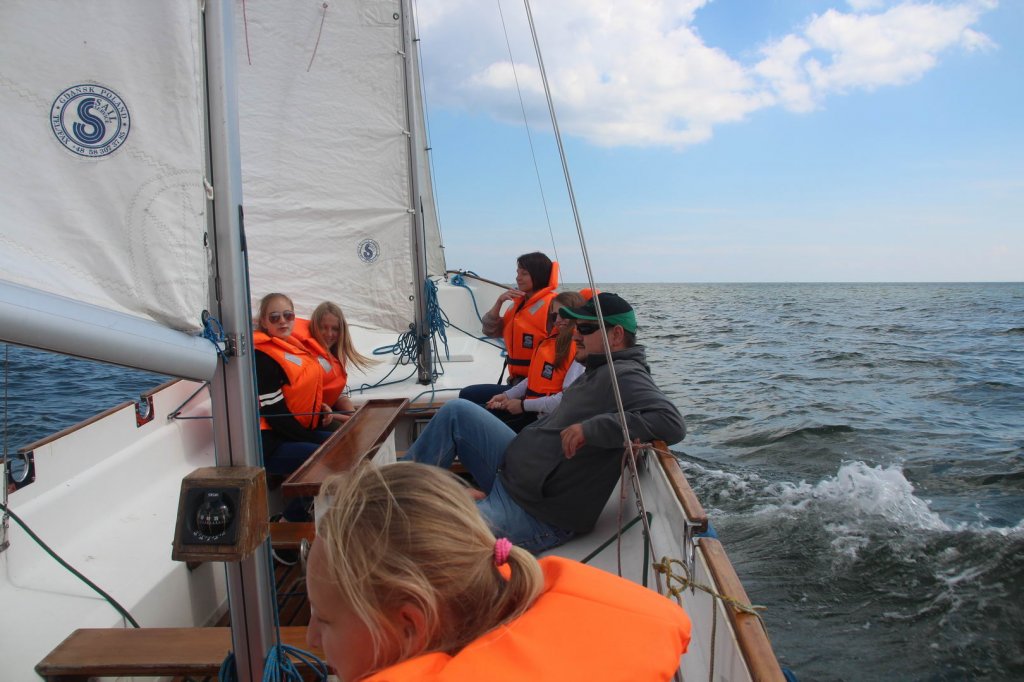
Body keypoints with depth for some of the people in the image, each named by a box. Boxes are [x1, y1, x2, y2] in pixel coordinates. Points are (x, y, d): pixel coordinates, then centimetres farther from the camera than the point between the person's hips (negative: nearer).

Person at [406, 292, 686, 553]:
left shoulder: (625, 375, -19)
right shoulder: (599, 372, 11)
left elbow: (671, 423, -34)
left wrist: (591, 429, -33)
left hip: (538, 516, -10)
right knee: (457, 411, 5)